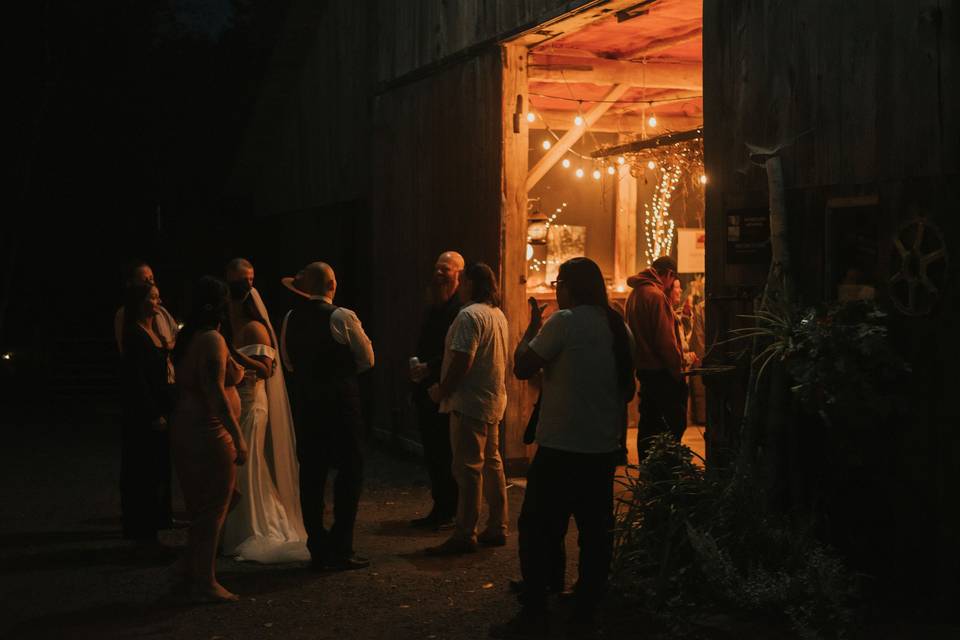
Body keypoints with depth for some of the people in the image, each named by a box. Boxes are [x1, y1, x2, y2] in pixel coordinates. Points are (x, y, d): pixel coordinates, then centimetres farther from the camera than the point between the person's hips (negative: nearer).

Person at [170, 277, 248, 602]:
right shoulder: (212, 340, -16)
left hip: (186, 429, 10)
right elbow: (215, 392, -23)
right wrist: (238, 437, -23)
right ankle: (205, 583, 2)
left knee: (200, 505, 19)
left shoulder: (188, 338, 12)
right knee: (213, 507, -2)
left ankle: (193, 572, 29)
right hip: (210, 433, -10)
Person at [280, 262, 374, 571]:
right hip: (341, 404, -5)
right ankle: (341, 549, 3)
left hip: (305, 404, 5)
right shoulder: (342, 317, -11)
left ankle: (318, 549, 15)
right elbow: (367, 359, -4)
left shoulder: (291, 319, 4)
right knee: (349, 472, 4)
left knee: (311, 475, 10)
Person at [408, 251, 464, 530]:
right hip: (427, 391, 9)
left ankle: (452, 512, 5)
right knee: (432, 454, 12)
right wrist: (417, 368, 7)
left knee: (448, 454, -3)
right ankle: (440, 509, 20)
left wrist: (429, 367, -19)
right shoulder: (432, 309, 18)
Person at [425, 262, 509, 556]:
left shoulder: (469, 315, -16)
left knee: (468, 468, -7)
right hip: (494, 400, 10)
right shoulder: (498, 314, 14)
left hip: (471, 401, -10)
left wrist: (443, 389, -11)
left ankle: (465, 535, -5)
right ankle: (497, 528, 19)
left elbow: (462, 360, -23)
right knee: (491, 464, 14)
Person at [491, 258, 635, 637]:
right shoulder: (618, 326, 10)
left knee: (539, 528, -2)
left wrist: (533, 326, 1)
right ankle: (586, 608, 17)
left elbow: (522, 367, -11)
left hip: (562, 446, -7)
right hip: (604, 447, 7)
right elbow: (628, 388, 17)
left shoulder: (565, 321, -12)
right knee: (596, 528, 11)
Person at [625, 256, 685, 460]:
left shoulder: (635, 294, 14)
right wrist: (677, 369, -12)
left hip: (644, 368, 10)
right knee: (676, 423, -8)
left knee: (649, 421, 13)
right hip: (661, 371, -10)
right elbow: (665, 339, -19)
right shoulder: (656, 295, -15)